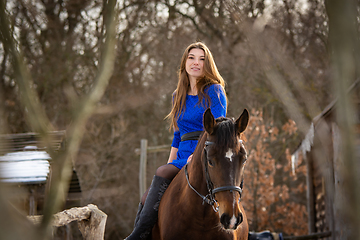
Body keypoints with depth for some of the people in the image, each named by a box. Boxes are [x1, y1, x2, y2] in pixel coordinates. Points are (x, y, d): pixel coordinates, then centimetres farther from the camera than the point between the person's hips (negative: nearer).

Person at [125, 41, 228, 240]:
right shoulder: (179, 96, 19)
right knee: (147, 199, -14)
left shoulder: (214, 91, -1)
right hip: (182, 160, 7)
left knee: (162, 173, -30)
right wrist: (170, 163, 13)